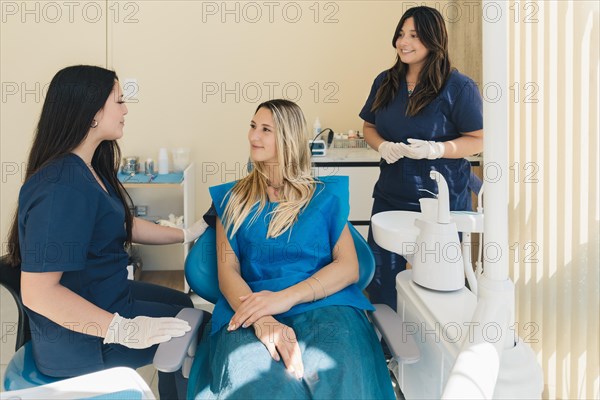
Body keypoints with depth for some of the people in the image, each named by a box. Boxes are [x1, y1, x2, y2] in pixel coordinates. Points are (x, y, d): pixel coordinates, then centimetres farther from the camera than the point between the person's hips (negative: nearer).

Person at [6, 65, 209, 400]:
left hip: (101, 294, 10)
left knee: (181, 302, 26)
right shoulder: (62, 187, -30)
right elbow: (37, 292, -32)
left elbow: (125, 225, 16)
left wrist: (188, 234, 18)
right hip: (78, 336, -10)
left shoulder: (90, 169, 1)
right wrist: (125, 330, -31)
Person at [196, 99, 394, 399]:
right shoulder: (233, 198, 18)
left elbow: (348, 267, 4)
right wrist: (263, 319, -15)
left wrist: (285, 298, -12)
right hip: (250, 313, 0)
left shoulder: (325, 196, 16)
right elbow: (227, 270, 6)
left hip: (323, 305, 0)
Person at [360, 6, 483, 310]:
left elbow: (478, 139, -8)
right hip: (390, 196, 5)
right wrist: (383, 146, -8)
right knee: (381, 280, 10)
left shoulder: (458, 87, -9)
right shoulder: (386, 82, 7)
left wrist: (436, 149, -24)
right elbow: (369, 127, 15)